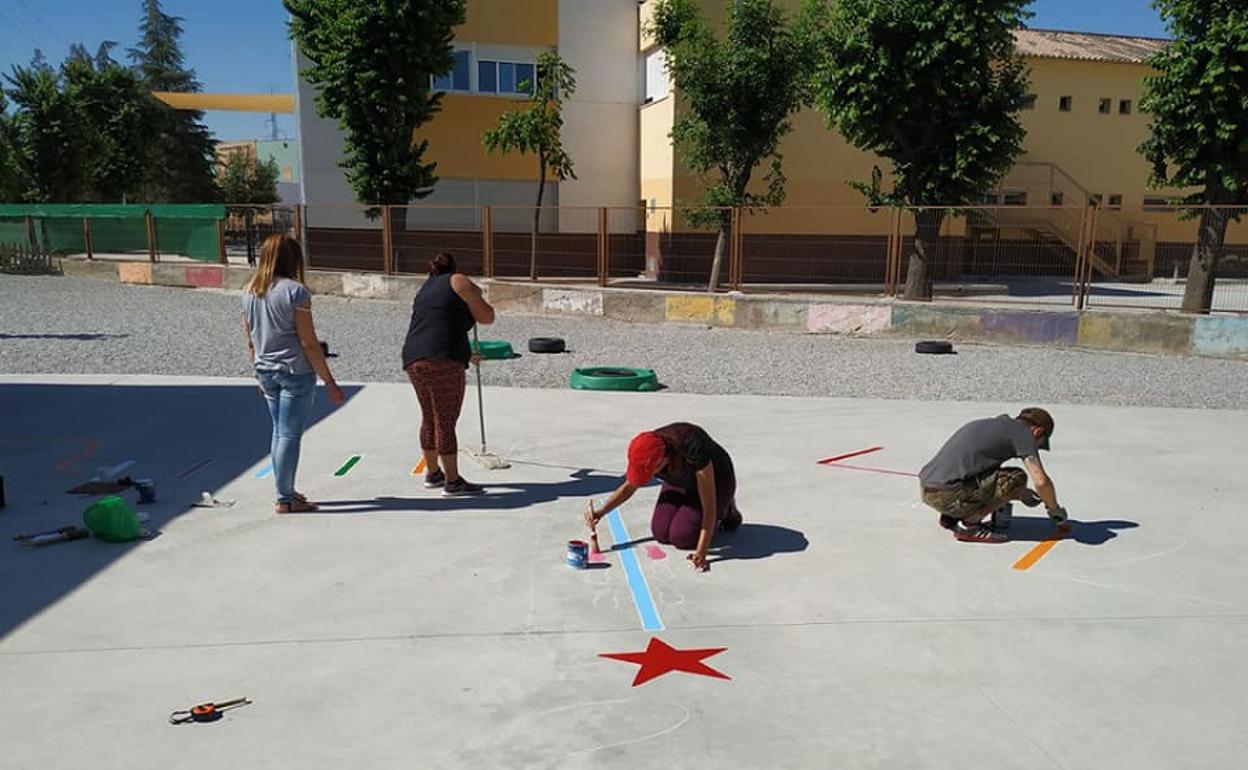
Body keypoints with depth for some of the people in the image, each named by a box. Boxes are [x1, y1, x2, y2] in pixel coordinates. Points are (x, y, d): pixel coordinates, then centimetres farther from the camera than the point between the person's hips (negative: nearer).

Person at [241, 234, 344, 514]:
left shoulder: (249, 291, 6)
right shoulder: (294, 291, -15)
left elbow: (250, 342, 12)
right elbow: (309, 343, -16)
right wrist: (330, 383, -11)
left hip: (266, 372, 7)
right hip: (295, 371, -7)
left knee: (279, 432, 18)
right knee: (290, 434, -1)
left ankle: (285, 491, 27)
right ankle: (285, 500, 6)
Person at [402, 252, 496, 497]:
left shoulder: (423, 292, 27)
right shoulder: (458, 281, 5)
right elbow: (487, 317, 3)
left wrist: (464, 355, 46)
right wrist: (476, 297, 23)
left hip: (413, 360, 8)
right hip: (443, 362, -8)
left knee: (429, 418, 21)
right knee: (446, 422, -3)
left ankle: (432, 473, 34)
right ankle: (452, 482, 3)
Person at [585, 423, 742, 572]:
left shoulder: (693, 448, -42)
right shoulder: (647, 450, -25)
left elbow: (709, 505, -37)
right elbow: (629, 487, -4)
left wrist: (701, 552, -41)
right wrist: (601, 512, -17)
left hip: (715, 480, -5)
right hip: (680, 483, 5)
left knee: (681, 537, -18)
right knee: (661, 533, -12)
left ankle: (725, 510, 6)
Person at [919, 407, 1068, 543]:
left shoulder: (991, 424, 24)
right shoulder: (1021, 431, 0)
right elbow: (1041, 481, -9)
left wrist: (1021, 493, 38)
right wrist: (1055, 509, 10)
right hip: (948, 494, -9)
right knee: (1017, 478, -4)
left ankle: (951, 517, 15)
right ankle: (968, 526, -3)